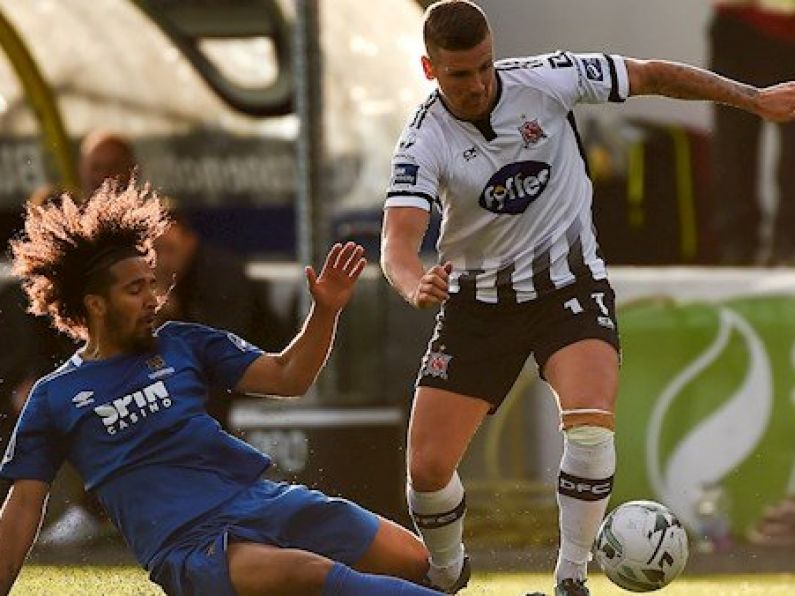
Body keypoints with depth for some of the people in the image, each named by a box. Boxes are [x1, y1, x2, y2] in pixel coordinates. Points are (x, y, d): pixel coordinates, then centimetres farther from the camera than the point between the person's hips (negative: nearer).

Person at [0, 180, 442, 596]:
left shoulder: (182, 344, 17)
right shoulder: (55, 398, 10)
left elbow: (287, 377, 14)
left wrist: (325, 312, -3)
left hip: (262, 501, 6)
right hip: (184, 542, -6)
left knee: (410, 557, -7)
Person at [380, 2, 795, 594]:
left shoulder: (545, 79, -14)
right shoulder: (423, 142, -17)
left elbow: (650, 76, -1)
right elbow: (398, 240, -29)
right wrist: (416, 286, -53)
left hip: (569, 284, 0)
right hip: (478, 298, 1)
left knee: (591, 426, -28)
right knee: (428, 466, -6)